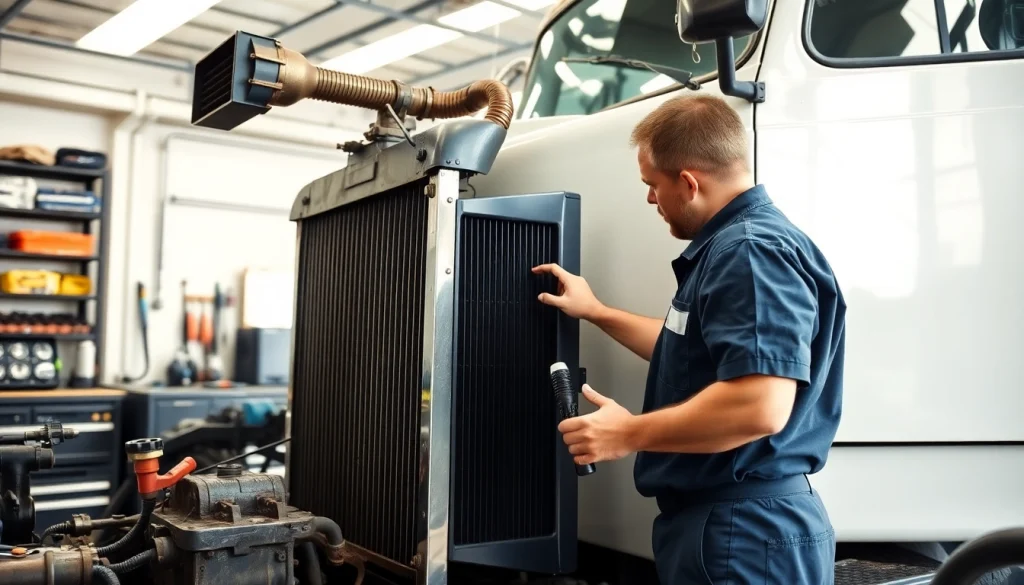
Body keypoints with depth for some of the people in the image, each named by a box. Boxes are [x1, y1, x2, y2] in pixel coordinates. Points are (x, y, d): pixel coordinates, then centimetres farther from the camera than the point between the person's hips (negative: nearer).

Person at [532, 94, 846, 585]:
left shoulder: (751, 252, -22)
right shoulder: (731, 247, 13)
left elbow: (760, 406, -32)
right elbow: (695, 353, 26)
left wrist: (631, 434, -21)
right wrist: (596, 312, 27)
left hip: (742, 530, -10)